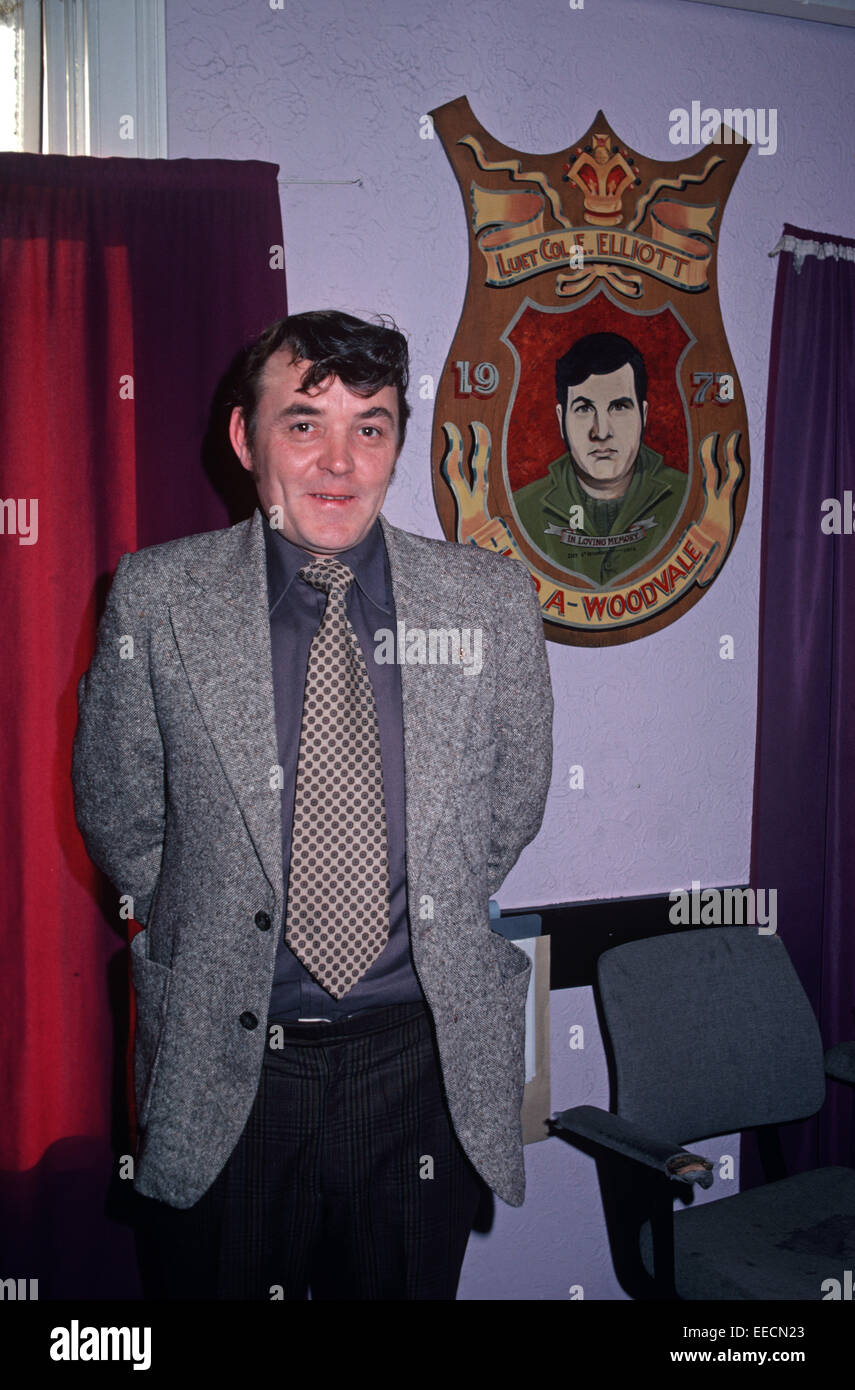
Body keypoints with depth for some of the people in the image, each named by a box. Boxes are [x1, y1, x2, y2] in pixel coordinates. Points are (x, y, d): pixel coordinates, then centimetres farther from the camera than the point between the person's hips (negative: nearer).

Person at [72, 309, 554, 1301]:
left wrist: (427, 927, 10)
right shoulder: (156, 597, -6)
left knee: (409, 1289, 18)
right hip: (224, 1066, -1)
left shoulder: (494, 599, -3)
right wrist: (210, 940, 4)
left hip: (427, 1059, 1)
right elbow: (118, 811, 4)